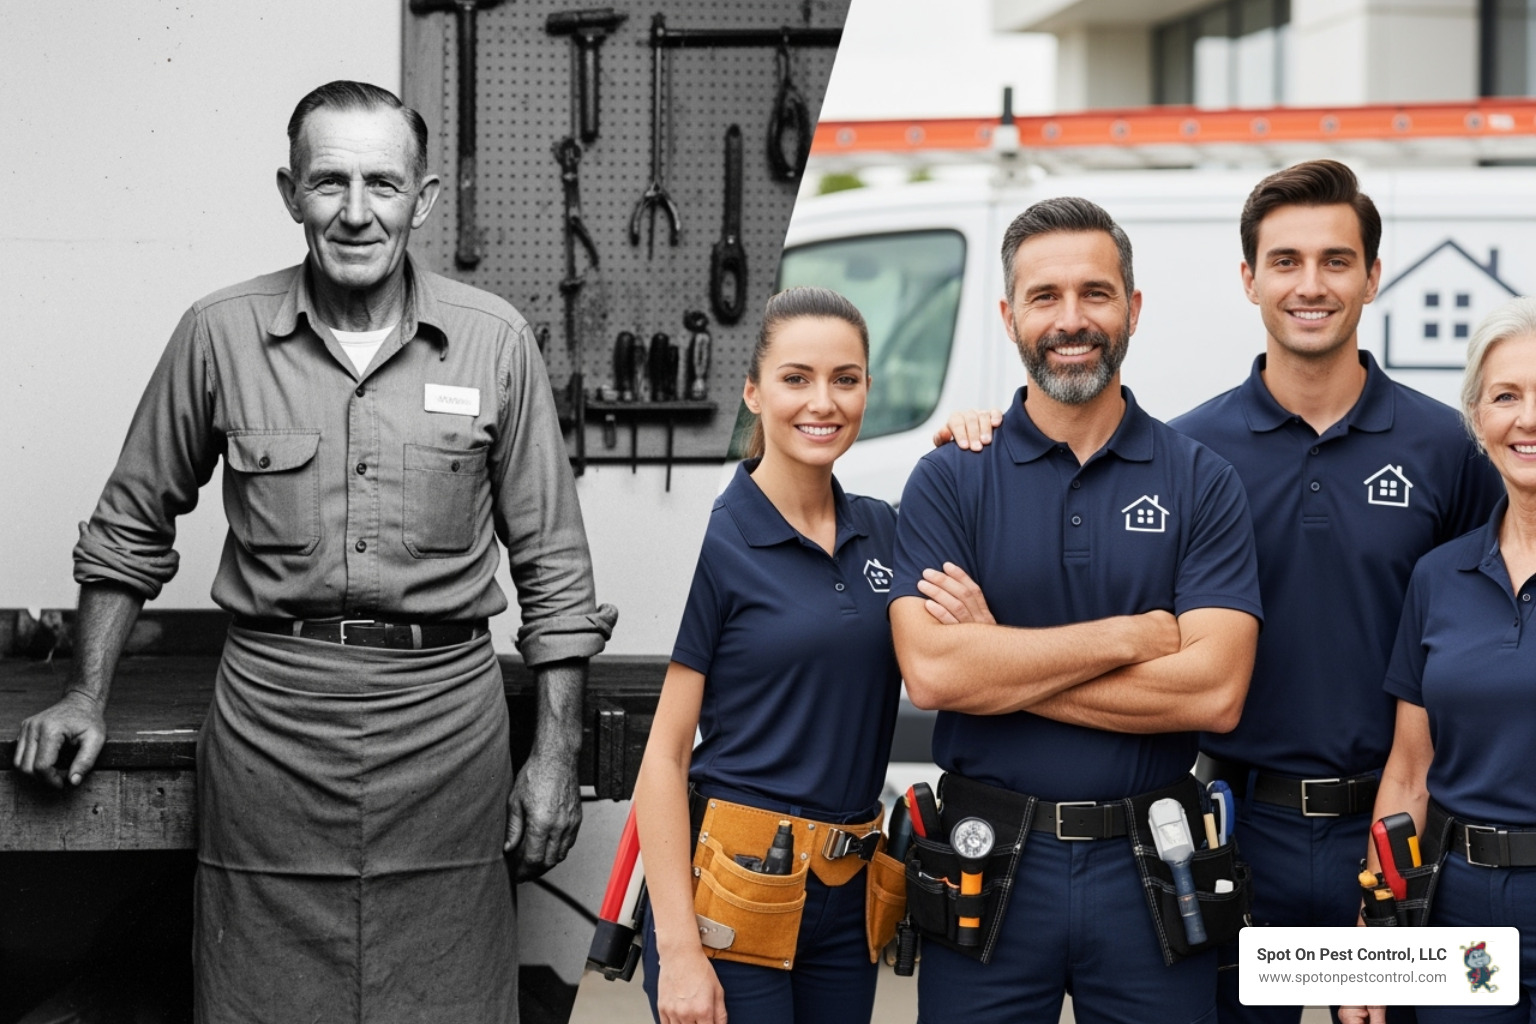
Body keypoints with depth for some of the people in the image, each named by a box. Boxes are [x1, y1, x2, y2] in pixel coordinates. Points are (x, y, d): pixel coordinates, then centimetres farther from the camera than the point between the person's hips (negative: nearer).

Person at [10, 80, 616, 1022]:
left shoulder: (495, 342, 1)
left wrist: (557, 756, 2)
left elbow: (553, 563, 6)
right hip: (271, 720, 0)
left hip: (445, 715, 0)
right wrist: (87, 698, 10)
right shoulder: (220, 335, 1)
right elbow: (133, 527, 14)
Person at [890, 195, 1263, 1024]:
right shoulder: (949, 480, 2)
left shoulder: (1201, 483, 2)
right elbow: (930, 672, -13)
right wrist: (1128, 636, -11)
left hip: (1149, 868, 1)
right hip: (988, 865, 0)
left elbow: (1214, 693, -11)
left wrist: (1000, 662, -12)